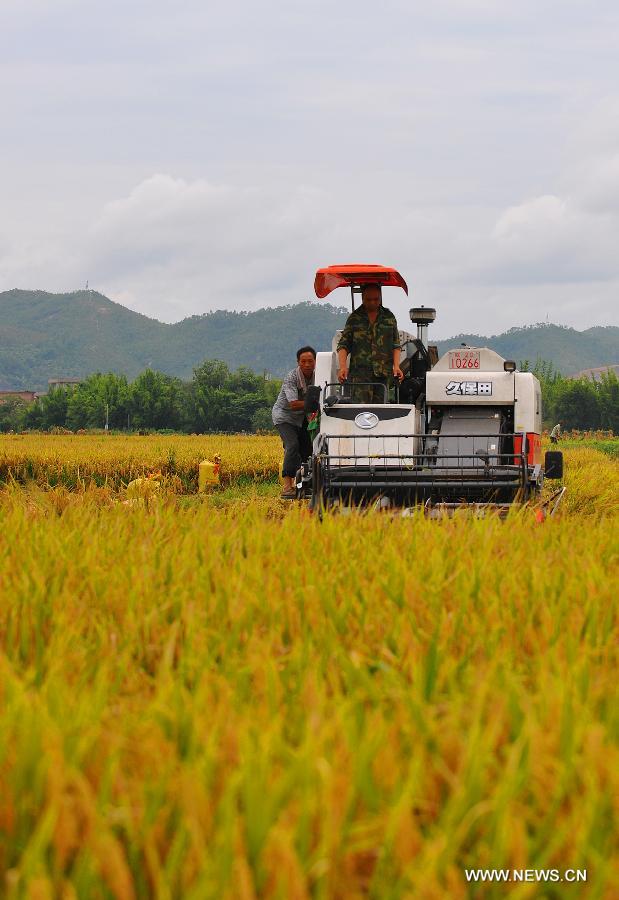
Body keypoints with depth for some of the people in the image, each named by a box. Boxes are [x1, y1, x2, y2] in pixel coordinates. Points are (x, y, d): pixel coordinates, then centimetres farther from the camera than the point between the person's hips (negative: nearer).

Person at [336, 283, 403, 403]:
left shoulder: (389, 317, 14)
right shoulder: (354, 318, 8)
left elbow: (396, 345, 14)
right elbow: (343, 345, 5)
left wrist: (396, 366, -1)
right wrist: (342, 366, -11)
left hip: (383, 373, 2)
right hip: (360, 372, -2)